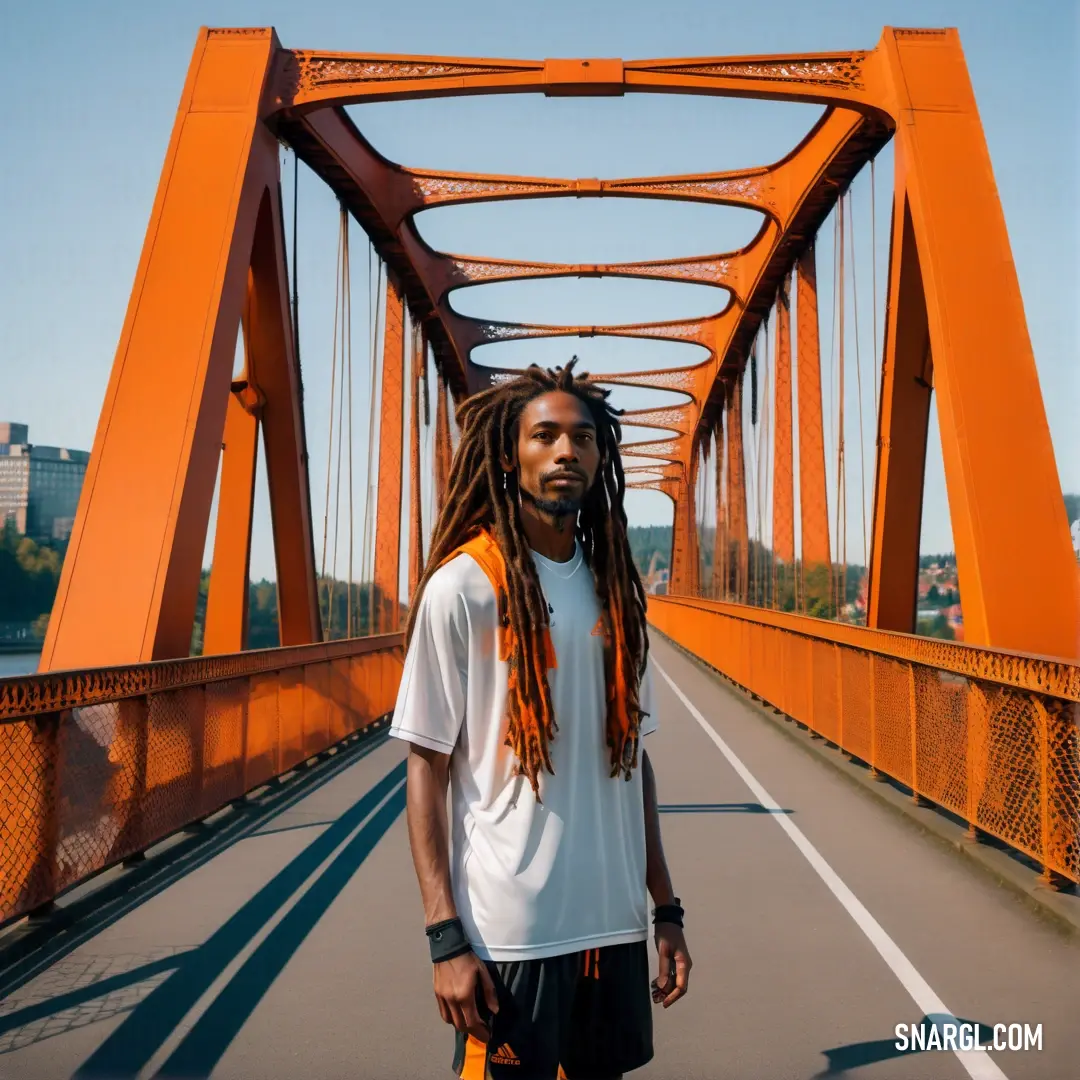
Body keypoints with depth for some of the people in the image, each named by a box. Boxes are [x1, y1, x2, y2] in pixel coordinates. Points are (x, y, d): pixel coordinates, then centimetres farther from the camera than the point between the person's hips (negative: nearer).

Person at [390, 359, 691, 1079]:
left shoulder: (616, 589, 7)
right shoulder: (462, 585, -8)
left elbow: (633, 757, 11)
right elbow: (428, 769, -7)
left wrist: (666, 910, 10)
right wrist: (446, 937, -12)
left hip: (616, 923, 5)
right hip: (509, 931, -5)